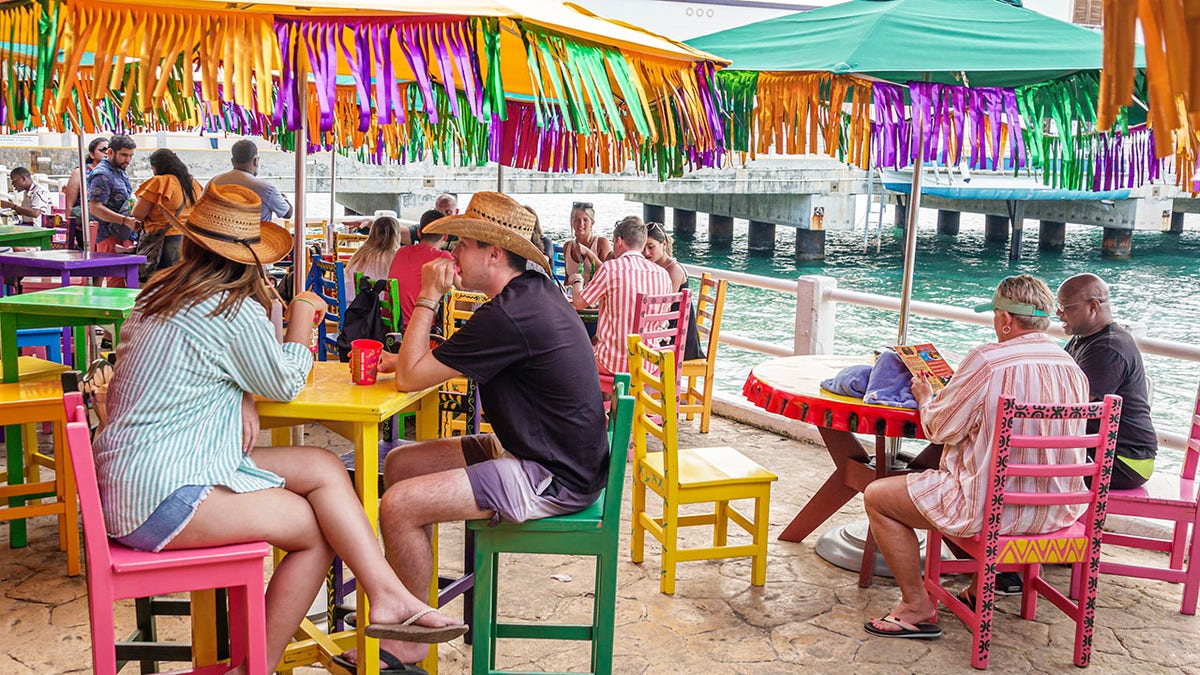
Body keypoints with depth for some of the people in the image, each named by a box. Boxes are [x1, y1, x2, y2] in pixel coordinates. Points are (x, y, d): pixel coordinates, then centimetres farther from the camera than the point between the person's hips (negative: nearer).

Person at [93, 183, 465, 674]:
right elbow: (285, 386, 0)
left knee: (324, 467, 0)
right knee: (319, 531, -5)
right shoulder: (236, 312, -15)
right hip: (163, 496, -9)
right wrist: (301, 324, 14)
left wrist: (244, 399, 3)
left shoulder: (161, 295, 11)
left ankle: (388, 598, -8)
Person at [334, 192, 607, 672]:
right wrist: (407, 358, 6)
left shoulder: (509, 316, -25)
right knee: (399, 463, 11)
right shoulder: (533, 290, 7)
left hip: (554, 479, -11)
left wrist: (428, 297, -9)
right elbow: (453, 361, 22)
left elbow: (411, 379, -18)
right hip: (535, 451, 11)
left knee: (397, 506, -16)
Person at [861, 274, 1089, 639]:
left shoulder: (987, 360, -19)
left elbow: (939, 428, -10)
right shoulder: (1073, 369, 3)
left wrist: (925, 397, 12)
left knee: (877, 496, 4)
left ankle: (917, 607, 8)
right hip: (1056, 511, 8)